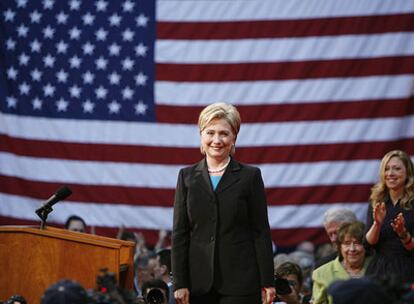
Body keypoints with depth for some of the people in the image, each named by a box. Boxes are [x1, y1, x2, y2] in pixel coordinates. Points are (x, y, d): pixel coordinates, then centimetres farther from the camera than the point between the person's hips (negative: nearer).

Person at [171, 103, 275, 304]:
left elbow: (261, 232, 1)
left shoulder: (250, 176, 3)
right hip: (199, 282, 2)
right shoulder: (187, 177, 9)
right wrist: (180, 283, -1)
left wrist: (267, 282, -3)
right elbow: (179, 233, 6)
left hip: (240, 280, -2)